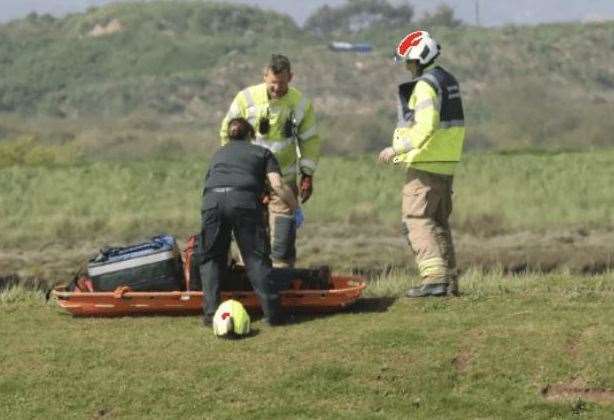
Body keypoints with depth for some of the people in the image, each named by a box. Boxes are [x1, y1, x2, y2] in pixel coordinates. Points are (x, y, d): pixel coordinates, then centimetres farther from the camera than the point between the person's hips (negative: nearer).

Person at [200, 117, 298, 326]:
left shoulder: (218, 154, 37)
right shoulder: (262, 153, 27)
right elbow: (278, 186, 12)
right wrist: (296, 208, 24)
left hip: (212, 200, 2)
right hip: (244, 200, -2)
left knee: (211, 258, 14)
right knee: (256, 258, 3)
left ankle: (211, 313, 4)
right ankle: (272, 312, -4)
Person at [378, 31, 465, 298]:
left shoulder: (425, 85, -15)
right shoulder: (448, 81, 16)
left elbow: (426, 126, -26)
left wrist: (397, 149, -21)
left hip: (426, 164, -10)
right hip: (446, 164, 10)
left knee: (416, 220, -9)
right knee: (438, 222, 15)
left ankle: (435, 277, -18)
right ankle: (449, 280, 15)